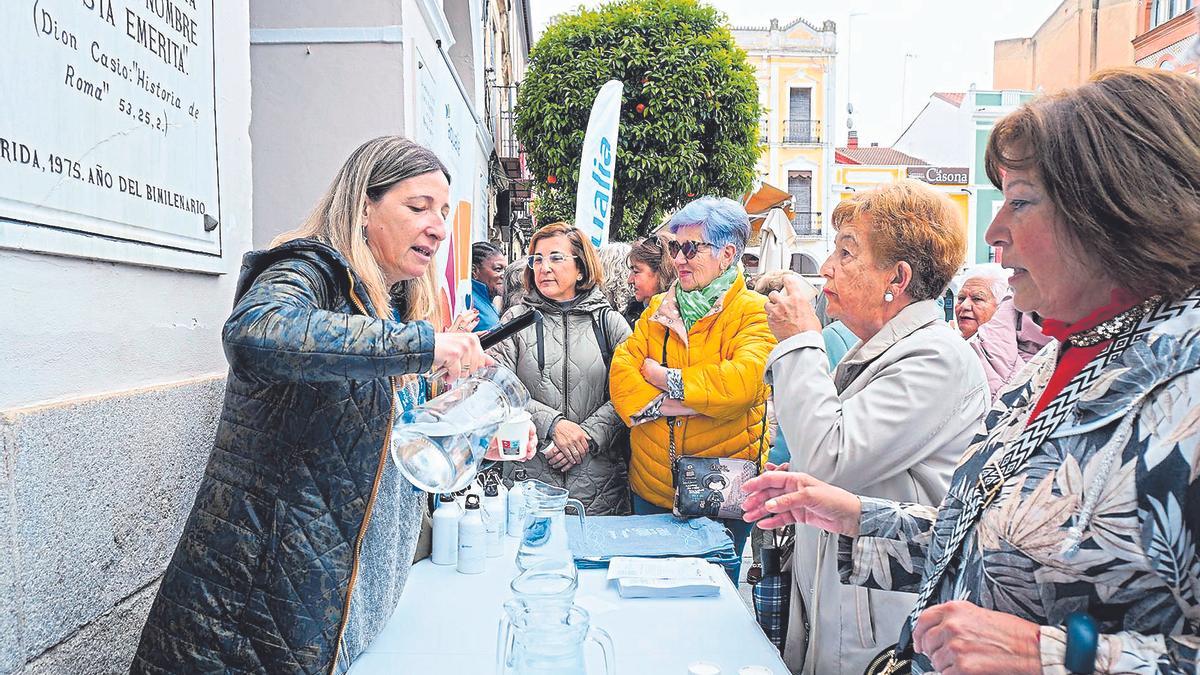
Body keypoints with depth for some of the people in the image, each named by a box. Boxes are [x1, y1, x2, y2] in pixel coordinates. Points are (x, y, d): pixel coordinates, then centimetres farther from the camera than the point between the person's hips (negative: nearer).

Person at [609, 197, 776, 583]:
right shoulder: (659, 309, 8)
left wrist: (666, 379, -16)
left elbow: (743, 381, -25)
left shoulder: (753, 312, -9)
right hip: (651, 488, 5)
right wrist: (667, 405, -20)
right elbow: (621, 370, -3)